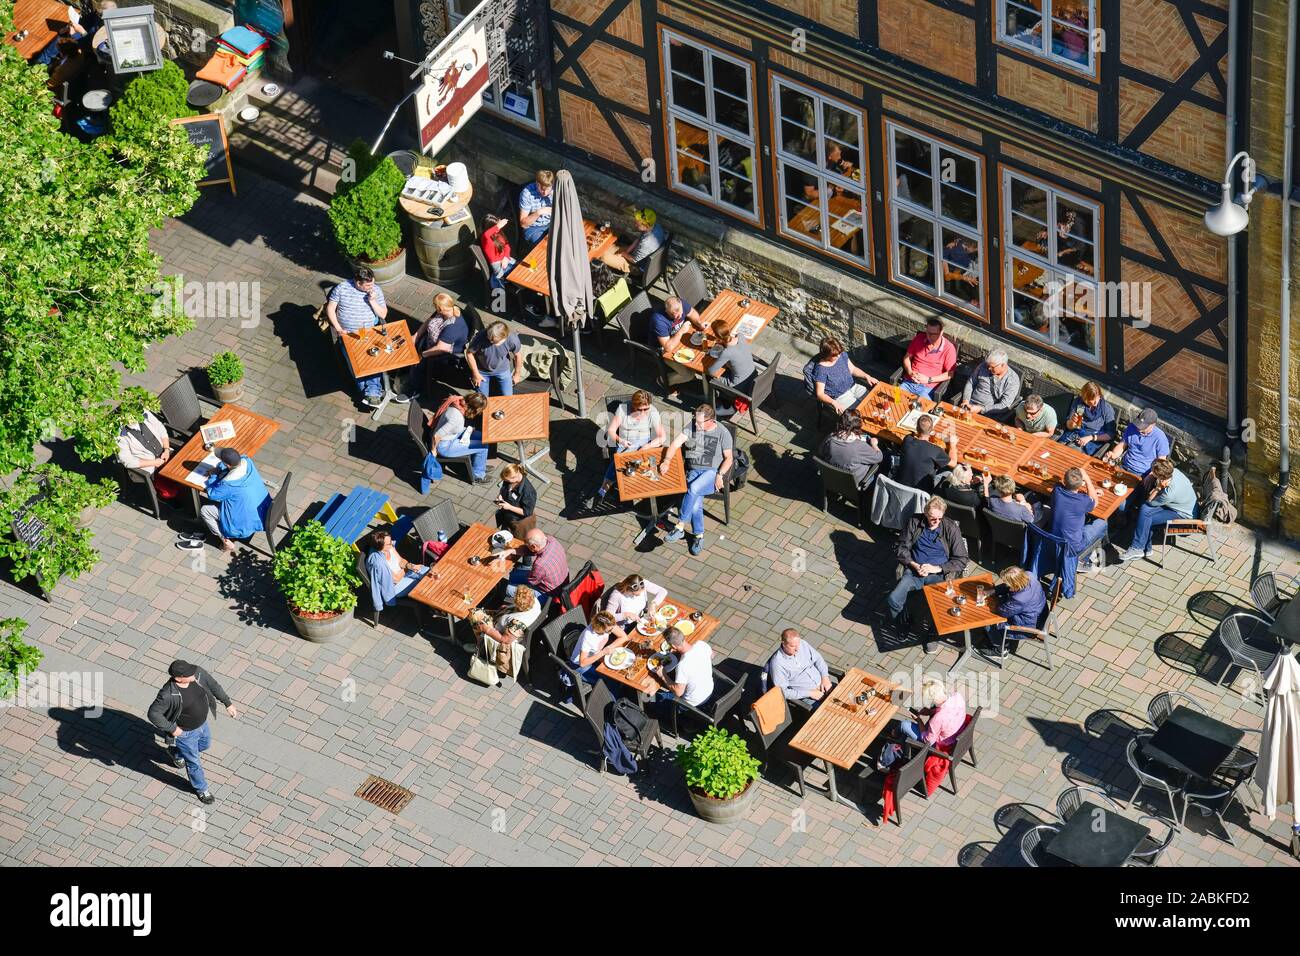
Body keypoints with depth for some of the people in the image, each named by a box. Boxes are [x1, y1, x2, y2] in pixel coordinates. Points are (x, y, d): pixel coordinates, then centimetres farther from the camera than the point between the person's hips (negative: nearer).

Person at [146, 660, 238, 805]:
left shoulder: (198, 673, -26)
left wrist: (228, 703, -1)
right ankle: (201, 789, 45)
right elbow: (153, 714, -30)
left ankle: (175, 753, 60)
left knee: (205, 744, 34)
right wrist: (172, 729, -23)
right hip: (185, 732, -6)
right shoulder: (168, 694, -41)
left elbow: (213, 685, -7)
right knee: (193, 762, 16)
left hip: (202, 723, 6)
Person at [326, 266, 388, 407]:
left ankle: (372, 393, -31)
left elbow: (383, 315, 4)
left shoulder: (376, 290, 3)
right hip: (347, 335, 0)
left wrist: (372, 301, -12)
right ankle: (373, 392, -23)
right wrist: (338, 329, -9)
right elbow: (330, 308, 3)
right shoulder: (341, 288, -2)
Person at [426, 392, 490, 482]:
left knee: (482, 437, 13)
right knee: (483, 446, -6)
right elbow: (436, 436, -33)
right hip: (445, 446, -9)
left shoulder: (459, 401, -14)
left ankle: (479, 465, 35)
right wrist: (433, 451, -16)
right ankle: (478, 475, 17)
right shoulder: (456, 418, -38)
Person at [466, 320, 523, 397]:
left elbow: (518, 355, -10)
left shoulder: (512, 339, -31)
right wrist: (476, 374, -9)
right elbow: (469, 353, -18)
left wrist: (517, 374, 4)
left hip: (502, 370, 1)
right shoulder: (481, 337, -36)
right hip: (482, 371, -1)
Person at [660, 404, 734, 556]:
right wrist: (667, 461, -16)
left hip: (712, 471, -3)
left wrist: (720, 475, -16)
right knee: (696, 503, -22)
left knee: (693, 489, -33)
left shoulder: (723, 433, -4)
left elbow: (728, 458, -1)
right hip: (693, 471, 3)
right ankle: (698, 536, -9)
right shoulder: (692, 426, 4)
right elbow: (676, 443, -1)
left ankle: (680, 527, -29)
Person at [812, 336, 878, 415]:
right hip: (839, 398, -7)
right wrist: (834, 403, -38)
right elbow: (820, 394, -21)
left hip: (853, 387, 7)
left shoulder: (842, 355, -4)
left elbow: (853, 369, 13)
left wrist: (867, 376, -4)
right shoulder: (821, 369, -22)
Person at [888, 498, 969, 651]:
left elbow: (961, 560, -2)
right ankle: (904, 626, 8)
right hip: (914, 570, 2)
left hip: (938, 574, -2)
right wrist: (914, 565, -9)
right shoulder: (914, 522, 3)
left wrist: (936, 568, -14)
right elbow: (900, 548, 9)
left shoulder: (951, 528, -3)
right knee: (894, 598, -23)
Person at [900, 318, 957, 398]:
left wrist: (929, 380, -12)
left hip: (927, 388, -3)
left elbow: (950, 374, -5)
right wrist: (910, 372, -5)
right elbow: (907, 357, 14)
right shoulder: (919, 338, 4)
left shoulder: (949, 349, -7)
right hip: (908, 382, 3)